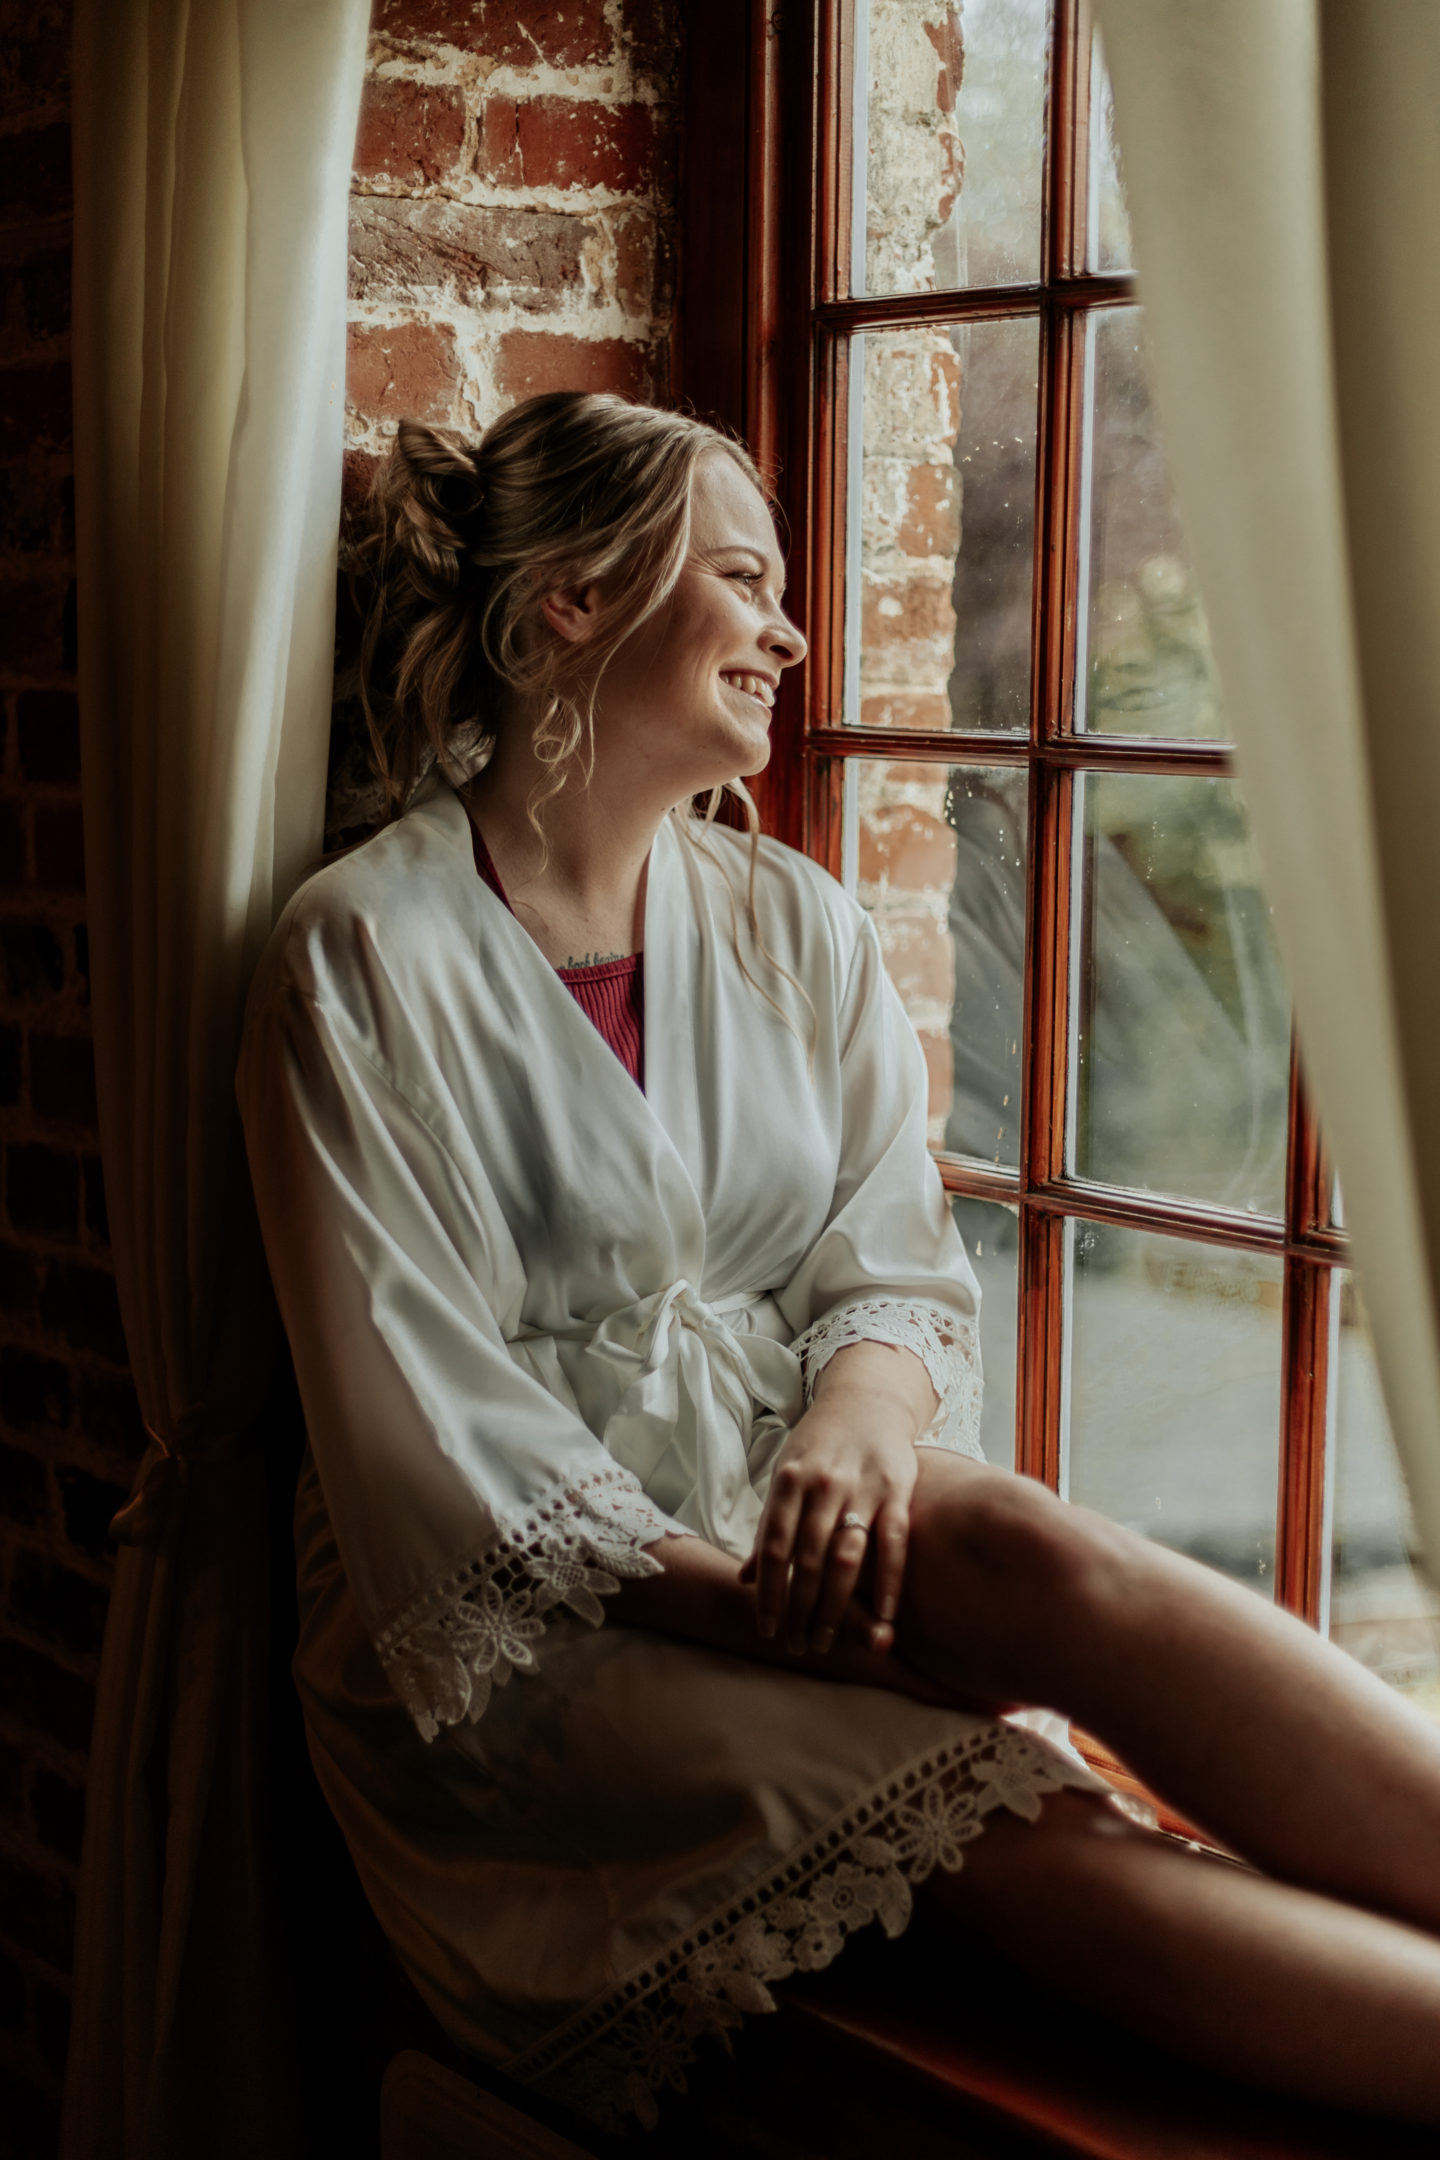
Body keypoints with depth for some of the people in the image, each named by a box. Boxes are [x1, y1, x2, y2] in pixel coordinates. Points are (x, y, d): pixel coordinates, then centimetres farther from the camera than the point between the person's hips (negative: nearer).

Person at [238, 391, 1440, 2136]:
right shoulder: (368, 955, -7)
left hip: (781, 1492, 5)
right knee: (1015, 1842, -29)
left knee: (1042, 1556, -31)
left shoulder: (794, 926, 11)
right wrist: (760, 1611, -21)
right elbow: (425, 1420, -13)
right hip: (515, 1608, -4)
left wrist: (858, 1420, -19)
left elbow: (898, 1273, 5)